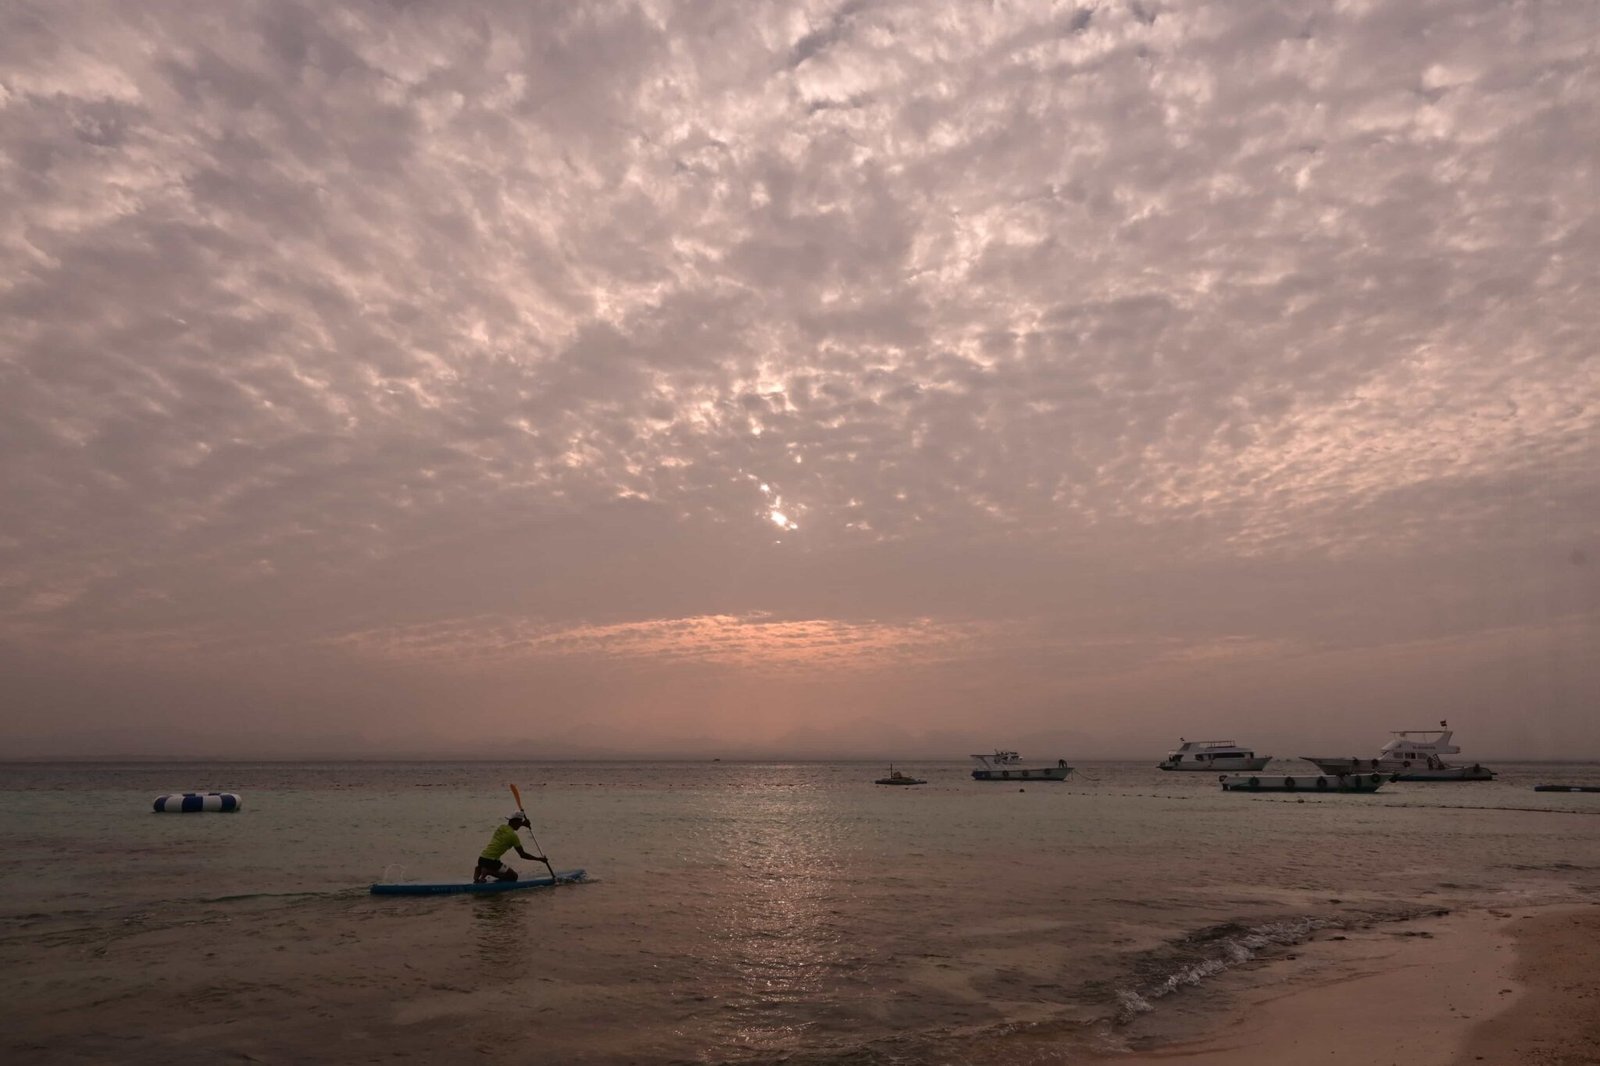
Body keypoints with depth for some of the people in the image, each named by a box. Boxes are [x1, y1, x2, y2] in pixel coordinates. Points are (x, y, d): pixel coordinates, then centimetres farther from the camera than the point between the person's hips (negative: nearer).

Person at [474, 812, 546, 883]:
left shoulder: (500, 827, 11)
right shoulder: (513, 836, -10)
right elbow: (522, 854, -5)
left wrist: (523, 823, 32)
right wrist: (539, 859, 3)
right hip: (491, 861, -8)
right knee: (513, 876, 4)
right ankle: (488, 872, -12)